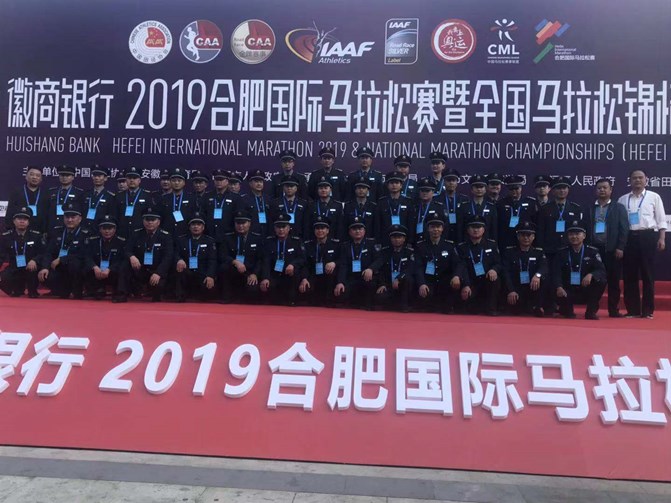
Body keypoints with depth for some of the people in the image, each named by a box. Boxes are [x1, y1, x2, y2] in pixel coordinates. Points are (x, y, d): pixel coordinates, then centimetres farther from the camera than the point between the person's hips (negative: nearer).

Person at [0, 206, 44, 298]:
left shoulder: (36, 235, -1)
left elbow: (43, 253, -5)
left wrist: (35, 260, -26)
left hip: (31, 268, -1)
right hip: (13, 270, 2)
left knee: (34, 268, -36)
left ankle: (32, 291, -6)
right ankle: (19, 288, 12)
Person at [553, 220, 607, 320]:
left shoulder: (592, 251, 1)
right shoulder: (562, 252, 2)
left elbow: (602, 270, -10)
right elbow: (556, 273, -8)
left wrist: (591, 275, -34)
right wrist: (559, 287, -28)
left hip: (587, 291, 1)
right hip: (568, 291, -1)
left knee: (601, 281, -27)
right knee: (559, 295, -33)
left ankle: (591, 311, -6)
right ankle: (567, 310, 6)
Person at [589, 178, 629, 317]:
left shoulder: (618, 207, 7)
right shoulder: (589, 208, 10)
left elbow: (624, 229, 1)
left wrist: (620, 248, -8)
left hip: (612, 249, -1)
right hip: (594, 248, 1)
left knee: (613, 281, 4)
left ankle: (613, 310, 11)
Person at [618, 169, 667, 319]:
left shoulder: (654, 197, 6)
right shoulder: (623, 200, 11)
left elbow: (661, 219, 4)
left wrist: (661, 238, -6)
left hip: (648, 236, -2)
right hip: (629, 238, 2)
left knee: (648, 274, 2)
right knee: (630, 275, 3)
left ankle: (648, 310, 9)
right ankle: (632, 310, 11)